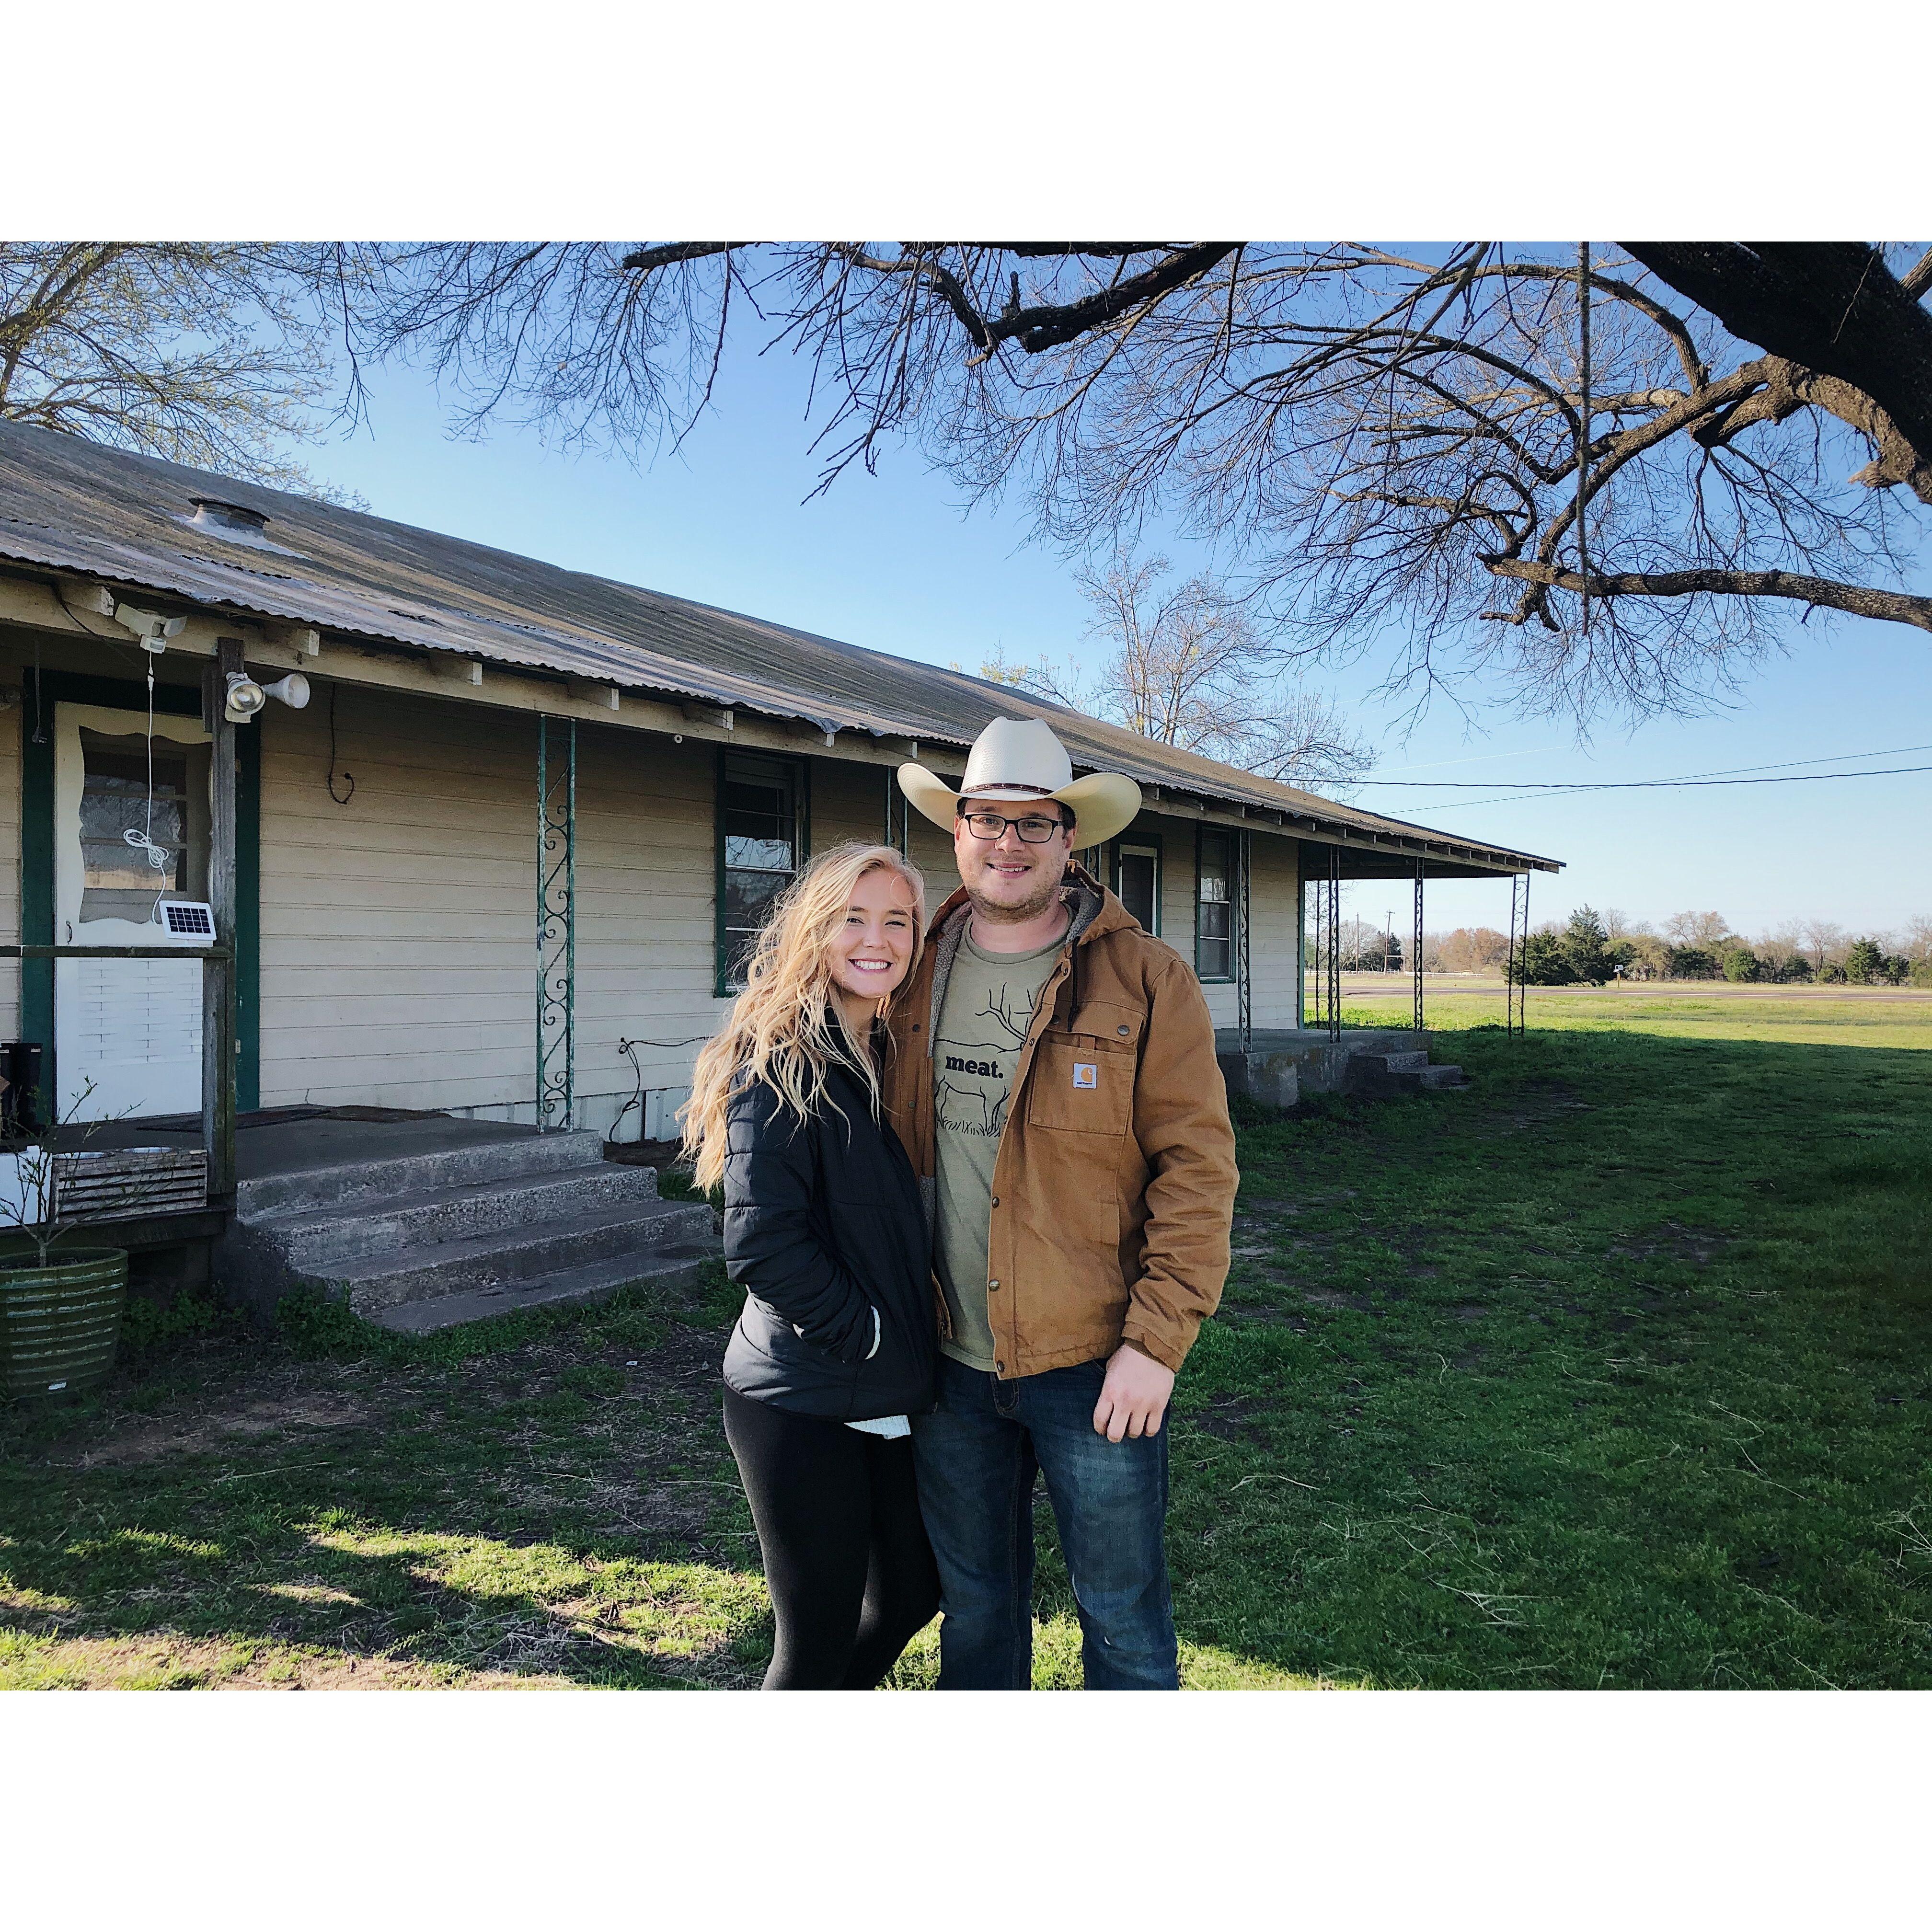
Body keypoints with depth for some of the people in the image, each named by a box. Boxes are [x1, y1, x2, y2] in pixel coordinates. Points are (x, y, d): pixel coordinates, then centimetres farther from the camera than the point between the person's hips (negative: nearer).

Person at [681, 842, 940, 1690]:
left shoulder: (896, 1057, 8)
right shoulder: (780, 1063, -16)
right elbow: (762, 1244, -23)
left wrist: (919, 1329, 6)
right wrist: (869, 1333, -15)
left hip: (893, 1398, 8)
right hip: (804, 1404, -8)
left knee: (910, 1596, 21)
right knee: (817, 1642, 5)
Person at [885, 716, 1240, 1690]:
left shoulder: (1145, 979, -8)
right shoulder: (915, 970, 3)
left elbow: (1197, 1166, -11)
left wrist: (1156, 1342, -16)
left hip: (1094, 1364, -4)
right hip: (950, 1361, 4)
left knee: (1123, 1618, 11)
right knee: (974, 1608, 21)